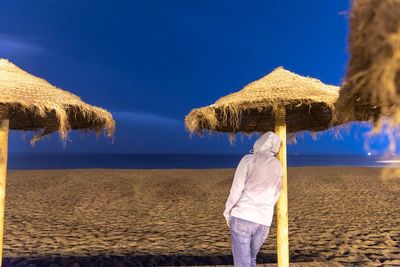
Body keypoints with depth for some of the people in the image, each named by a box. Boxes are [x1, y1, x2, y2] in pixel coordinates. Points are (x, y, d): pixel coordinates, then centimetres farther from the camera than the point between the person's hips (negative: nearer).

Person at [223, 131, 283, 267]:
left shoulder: (249, 159, -6)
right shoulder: (278, 166, 9)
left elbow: (236, 189, -10)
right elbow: (275, 196, 15)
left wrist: (227, 211, 2)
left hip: (242, 217, -5)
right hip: (264, 222, 5)